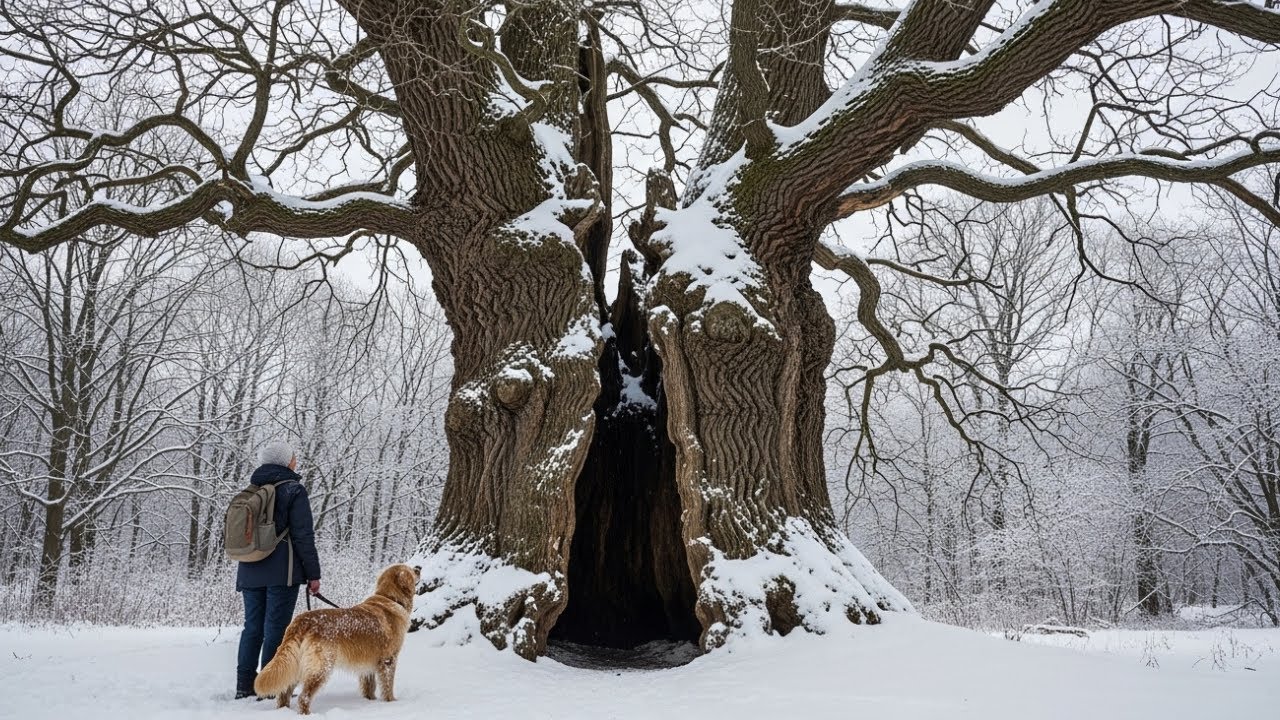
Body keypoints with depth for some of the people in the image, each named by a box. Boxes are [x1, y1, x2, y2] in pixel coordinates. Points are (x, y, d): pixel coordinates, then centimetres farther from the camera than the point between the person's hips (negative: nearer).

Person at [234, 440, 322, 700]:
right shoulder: (293, 490, -7)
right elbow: (303, 536, -11)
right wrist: (313, 574, -6)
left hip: (250, 572, 6)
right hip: (282, 572, -6)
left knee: (252, 627, 11)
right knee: (276, 627, -3)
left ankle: (244, 686, 13)